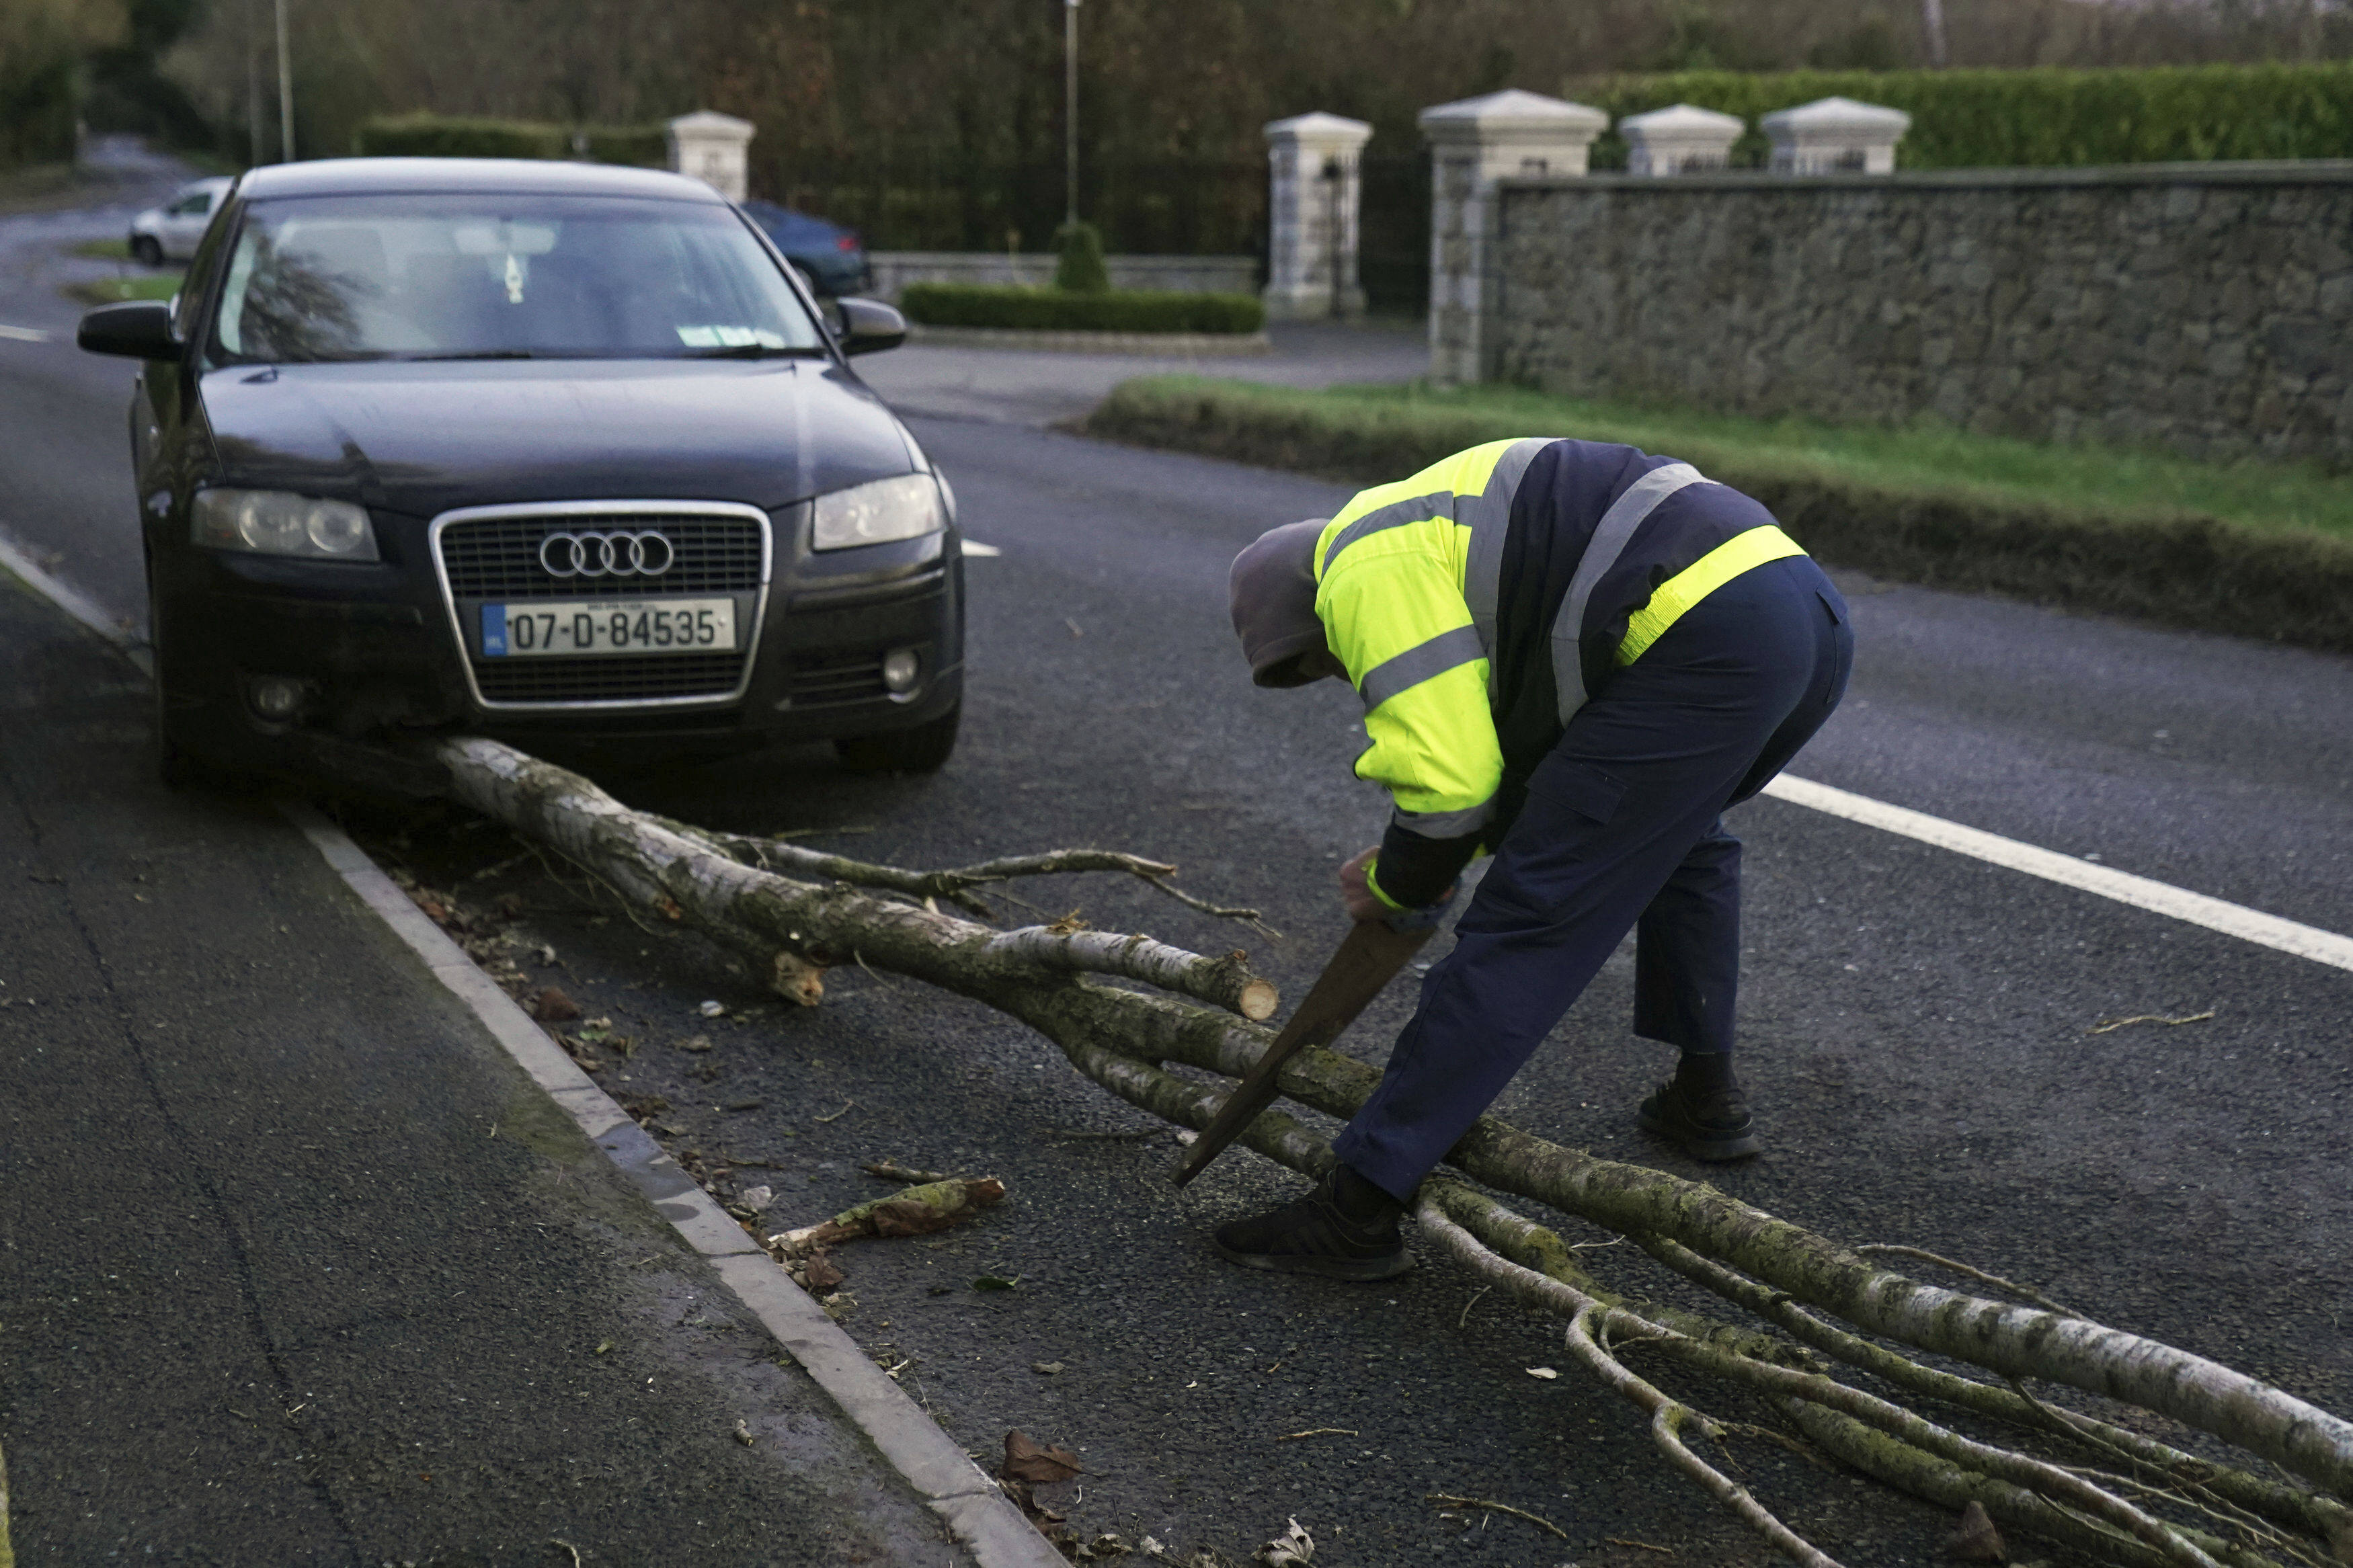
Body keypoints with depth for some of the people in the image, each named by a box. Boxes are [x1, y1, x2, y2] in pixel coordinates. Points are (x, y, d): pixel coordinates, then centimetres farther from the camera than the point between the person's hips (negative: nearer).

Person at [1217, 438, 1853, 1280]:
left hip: (1707, 637, -10)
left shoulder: (1367, 573, 0)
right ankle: (1705, 1099, 42)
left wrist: (1393, 887, 12)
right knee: (1679, 830, 37)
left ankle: (1357, 1209, -4)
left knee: (1527, 919, -7)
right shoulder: (1439, 521, 32)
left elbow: (1450, 781, -7)